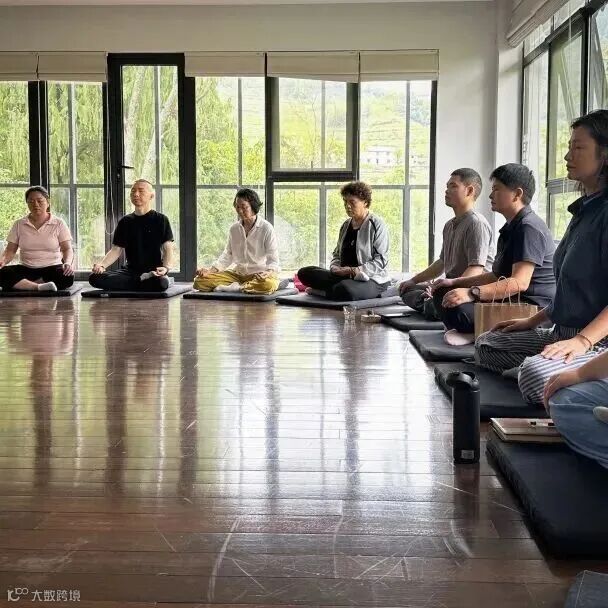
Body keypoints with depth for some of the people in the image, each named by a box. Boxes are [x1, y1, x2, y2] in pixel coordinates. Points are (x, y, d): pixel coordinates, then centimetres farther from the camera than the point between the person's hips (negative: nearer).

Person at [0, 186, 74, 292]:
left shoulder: (58, 224, 3)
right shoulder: (19, 225, 9)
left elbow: (67, 249, -4)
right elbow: (10, 250, 6)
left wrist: (68, 263, -27)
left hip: (52, 268, -1)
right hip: (26, 269, 1)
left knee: (67, 277, -36)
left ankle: (21, 286, -27)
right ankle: (39, 287, -37)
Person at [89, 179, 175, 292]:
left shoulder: (161, 220, 4)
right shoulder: (125, 222, 15)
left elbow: (168, 249, -3)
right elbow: (116, 249, 10)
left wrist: (166, 268, -25)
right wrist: (102, 265, -10)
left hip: (153, 272, -4)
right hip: (130, 271, 4)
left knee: (162, 282, -41)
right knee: (95, 278, -22)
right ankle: (143, 282, -19)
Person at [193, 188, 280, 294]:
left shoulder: (266, 228, -6)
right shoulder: (234, 229, 10)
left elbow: (273, 261, -8)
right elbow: (227, 256, 14)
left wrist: (267, 273, -30)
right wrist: (210, 270, -3)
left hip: (258, 274, -5)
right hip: (236, 273, 5)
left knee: (268, 285, -42)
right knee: (200, 281, -14)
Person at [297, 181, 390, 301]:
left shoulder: (377, 224, -6)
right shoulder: (346, 225, 17)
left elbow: (380, 261, -12)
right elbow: (337, 254, 21)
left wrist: (353, 271, -20)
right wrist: (335, 267, -3)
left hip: (372, 279, -7)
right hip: (344, 277, 7)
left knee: (344, 289, -40)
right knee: (304, 272, -6)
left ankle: (320, 292, -11)